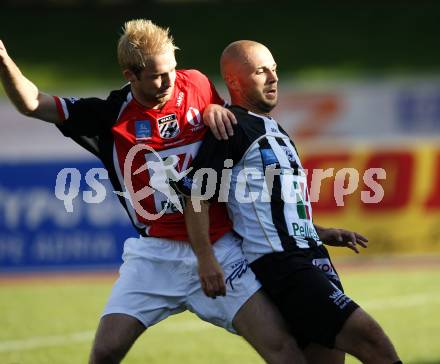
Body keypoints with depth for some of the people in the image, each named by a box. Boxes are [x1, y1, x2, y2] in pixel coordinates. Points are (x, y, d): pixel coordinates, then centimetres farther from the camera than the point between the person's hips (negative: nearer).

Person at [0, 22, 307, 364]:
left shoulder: (196, 84, 3)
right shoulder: (110, 115, -2)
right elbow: (32, 103, -4)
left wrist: (217, 110, -4)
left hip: (220, 249, 1)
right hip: (155, 254, -1)